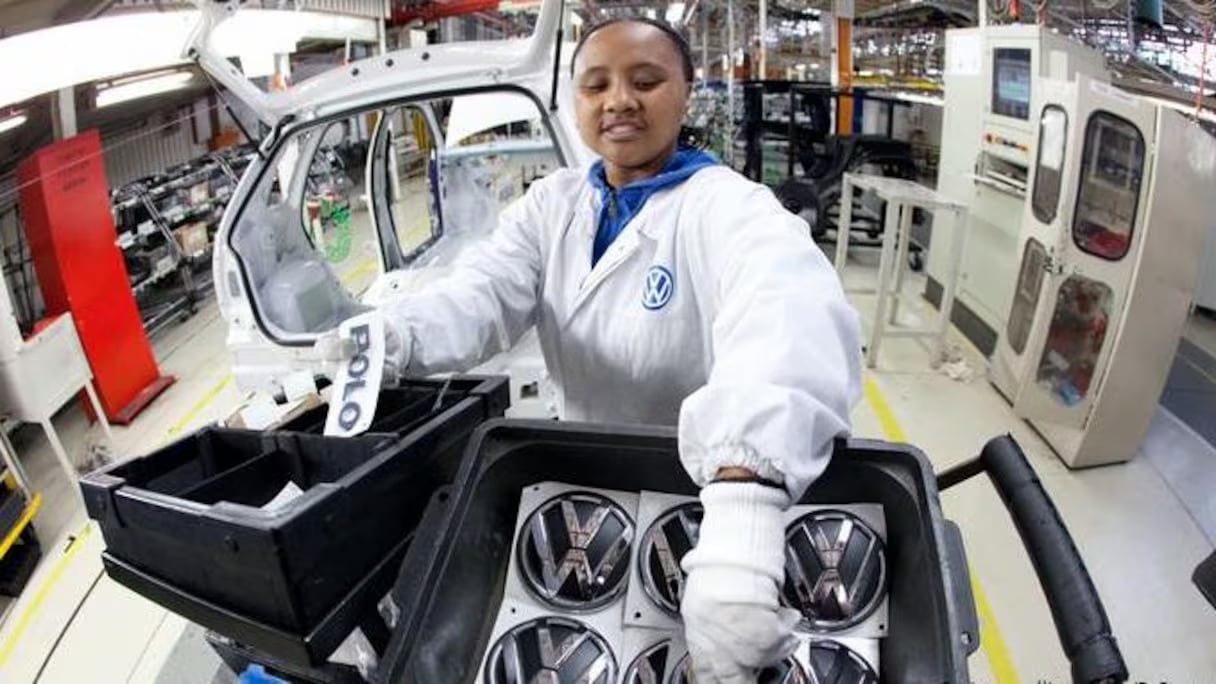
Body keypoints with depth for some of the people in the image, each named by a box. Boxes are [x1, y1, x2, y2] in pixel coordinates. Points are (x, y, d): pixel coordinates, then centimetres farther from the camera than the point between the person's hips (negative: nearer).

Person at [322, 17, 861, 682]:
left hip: (701, 493, -4)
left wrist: (742, 502, -64)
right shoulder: (551, 202, -2)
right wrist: (393, 334, -42)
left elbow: (788, 311, -44)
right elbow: (484, 290, -18)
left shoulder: (726, 203, -23)